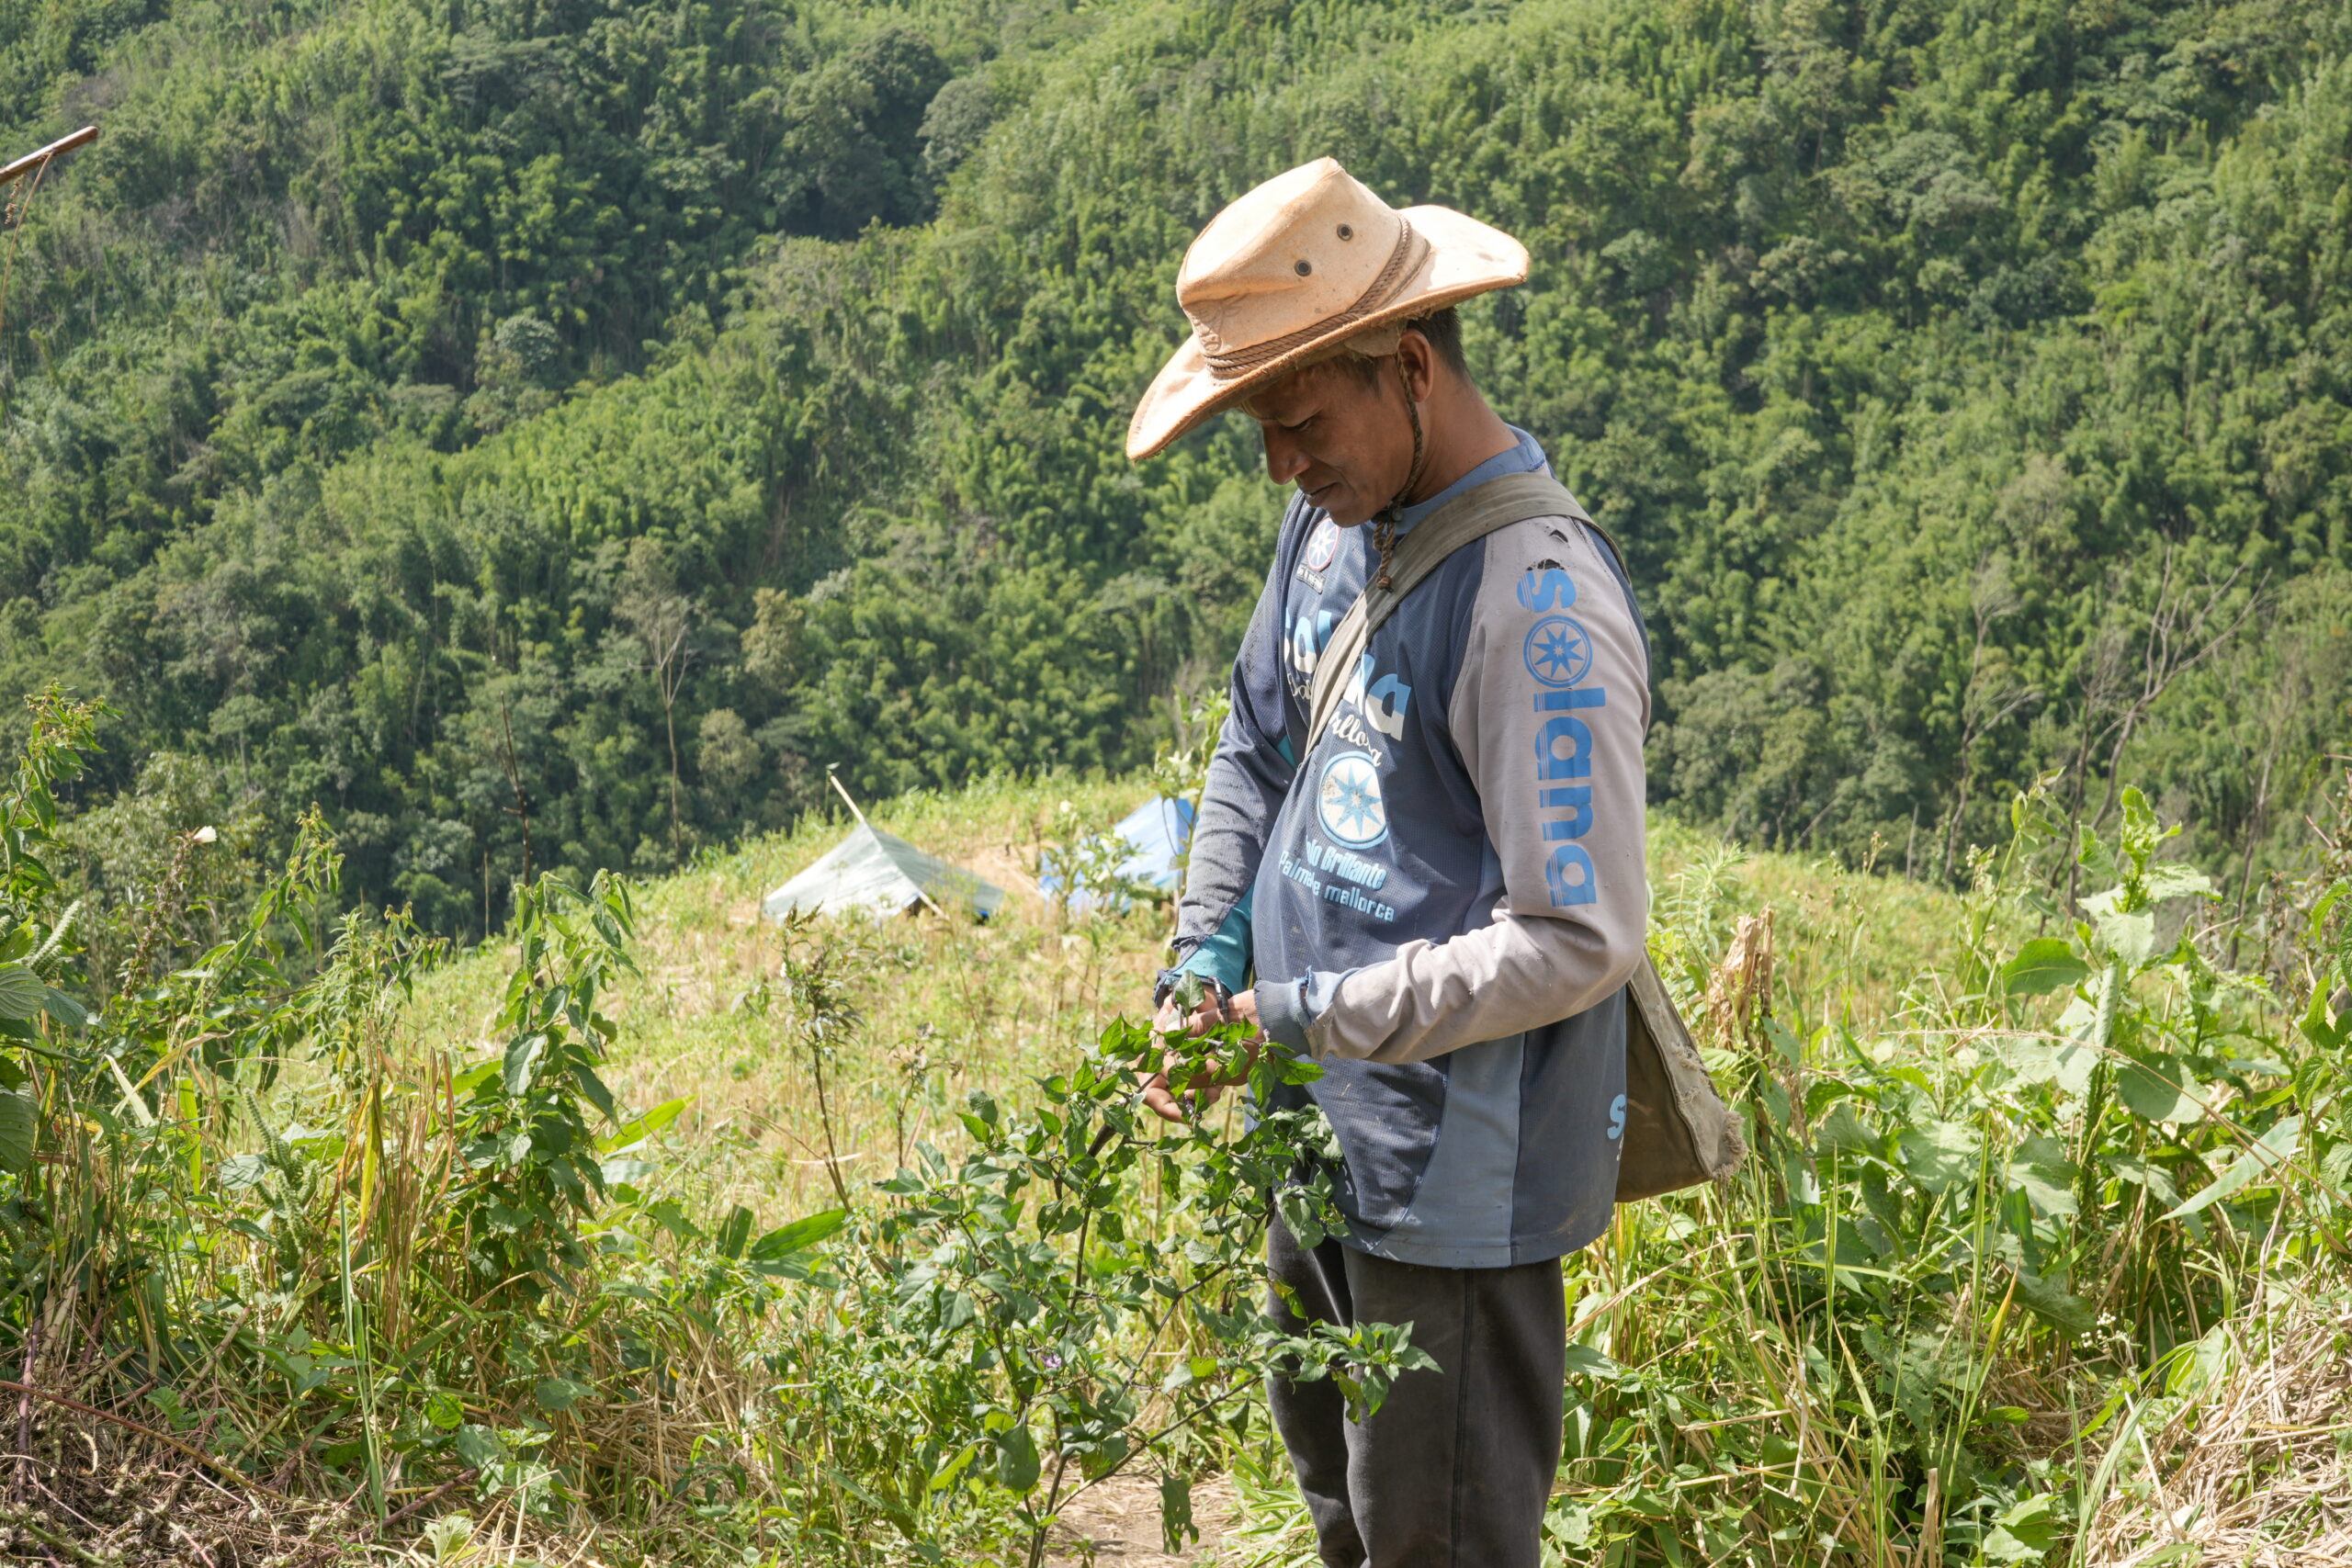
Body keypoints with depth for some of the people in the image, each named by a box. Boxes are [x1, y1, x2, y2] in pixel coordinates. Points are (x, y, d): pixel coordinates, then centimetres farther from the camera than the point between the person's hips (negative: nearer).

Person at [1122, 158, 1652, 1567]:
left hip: (1458, 1177, -9)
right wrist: (1206, 970, 3)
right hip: (1327, 1133, 9)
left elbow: (1581, 940, -24)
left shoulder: (1540, 608, -24)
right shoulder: (1338, 521, 3)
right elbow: (1257, 753, 17)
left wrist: (1313, 1019, -20)